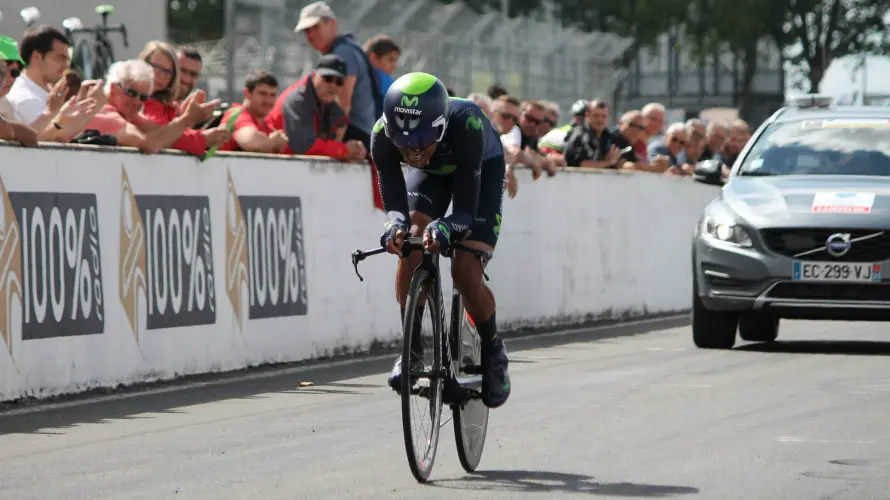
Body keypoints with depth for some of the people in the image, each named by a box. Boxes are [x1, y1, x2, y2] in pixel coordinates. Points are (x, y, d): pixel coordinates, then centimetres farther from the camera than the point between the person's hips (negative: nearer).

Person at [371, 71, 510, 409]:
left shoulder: (466, 124, -44)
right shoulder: (383, 135, -36)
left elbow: (466, 211, -40)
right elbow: (394, 201, -31)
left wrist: (444, 228, -62)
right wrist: (396, 226, -54)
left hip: (482, 169, -3)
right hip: (432, 173, 3)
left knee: (466, 272, -17)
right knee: (410, 250, -23)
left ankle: (493, 352, 8)